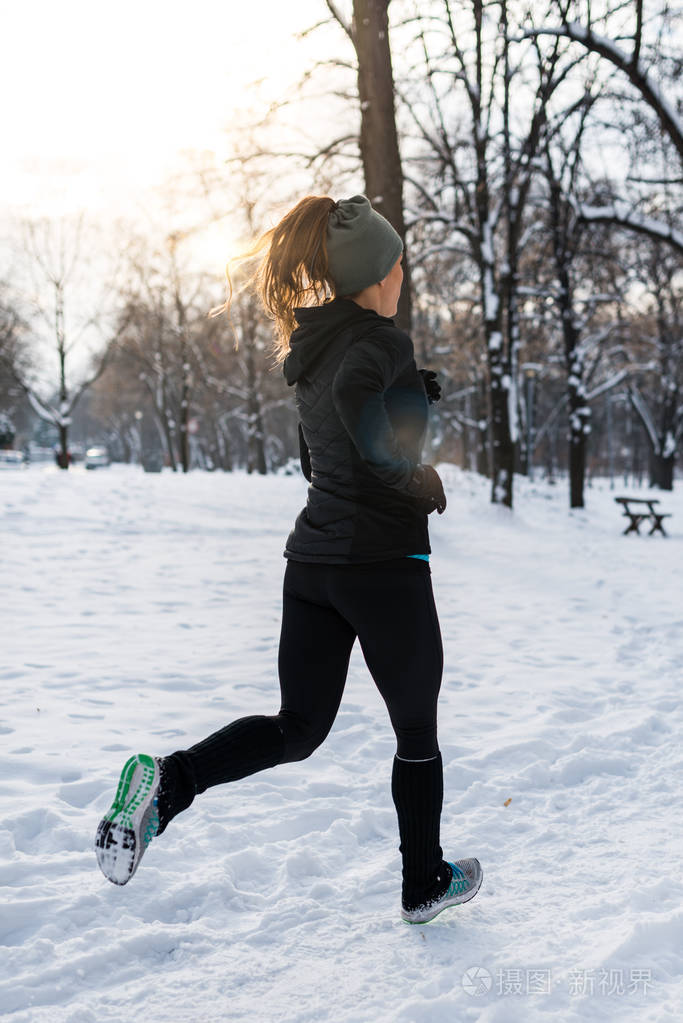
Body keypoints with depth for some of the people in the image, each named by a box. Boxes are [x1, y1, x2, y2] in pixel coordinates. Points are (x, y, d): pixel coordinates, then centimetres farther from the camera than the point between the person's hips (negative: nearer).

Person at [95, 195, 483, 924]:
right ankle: (425, 883, 28)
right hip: (385, 565, -7)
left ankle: (169, 779, -13)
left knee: (298, 727, 11)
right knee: (417, 731, 13)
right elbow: (353, 395, -34)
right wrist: (420, 479, -19)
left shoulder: (312, 349, 13)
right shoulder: (383, 341, -12)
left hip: (312, 559, 7)